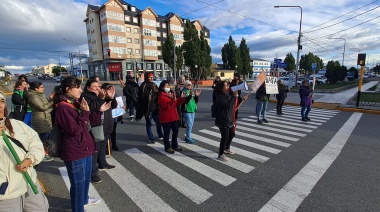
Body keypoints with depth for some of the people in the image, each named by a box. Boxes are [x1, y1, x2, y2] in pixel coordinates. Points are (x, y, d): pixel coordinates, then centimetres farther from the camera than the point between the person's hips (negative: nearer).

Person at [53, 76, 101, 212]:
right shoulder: (62, 107, -19)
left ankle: (84, 199, 48)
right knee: (78, 183, 8)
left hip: (85, 148, 9)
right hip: (74, 151, -9)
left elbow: (86, 125, 16)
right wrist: (85, 112, -20)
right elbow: (75, 130, -22)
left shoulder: (75, 103, 9)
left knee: (86, 178, 26)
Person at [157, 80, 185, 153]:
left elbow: (177, 104, 13)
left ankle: (175, 145, 31)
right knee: (167, 132, 4)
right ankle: (167, 147, 19)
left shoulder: (171, 93, 12)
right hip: (166, 118, -8)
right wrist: (173, 100, -33)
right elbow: (166, 106, -24)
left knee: (175, 131, 15)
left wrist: (181, 98, -2)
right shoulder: (161, 96, -13)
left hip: (174, 116, 8)